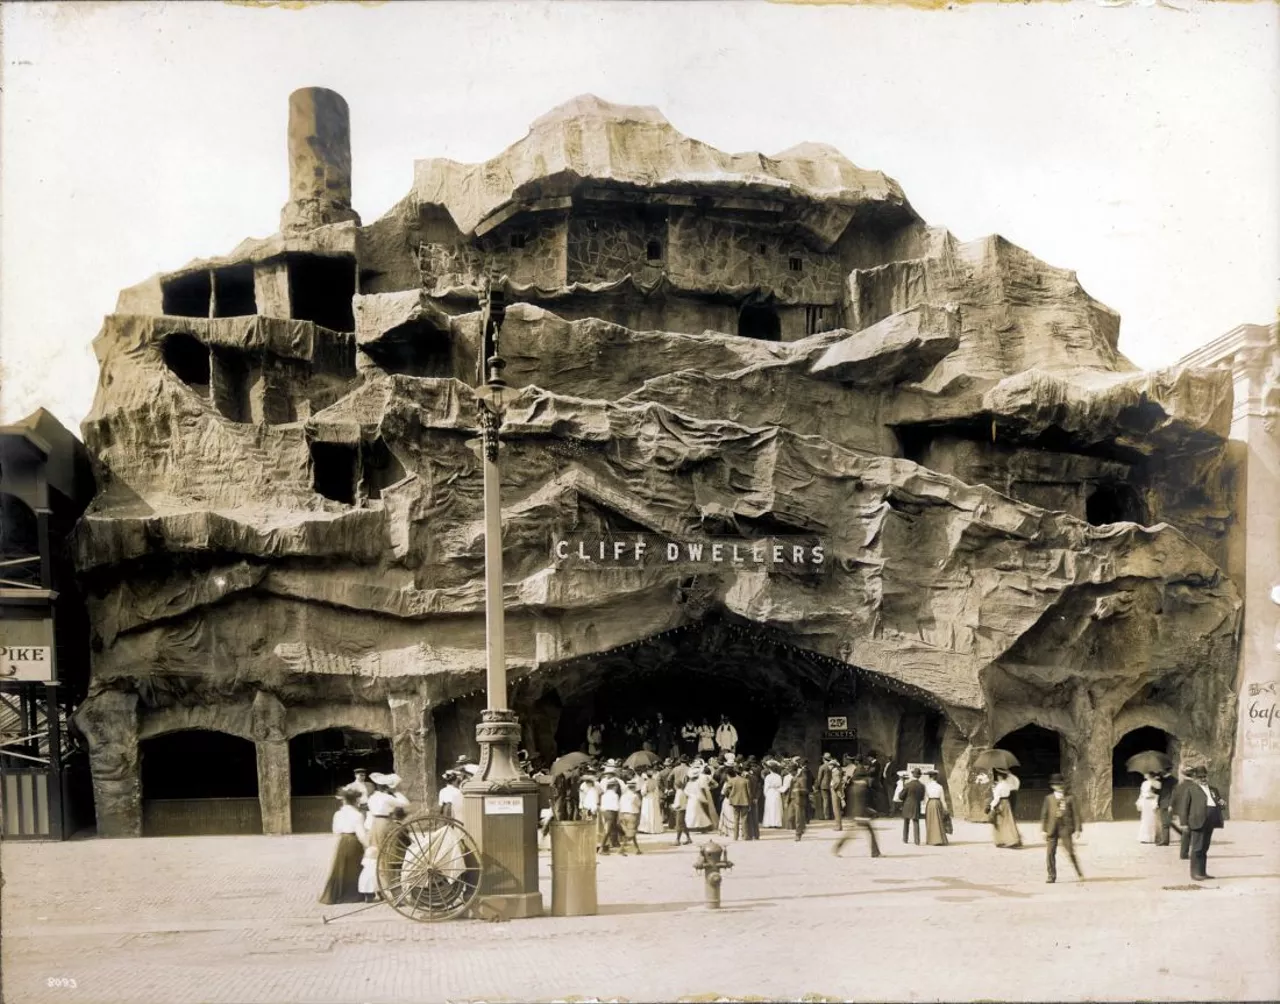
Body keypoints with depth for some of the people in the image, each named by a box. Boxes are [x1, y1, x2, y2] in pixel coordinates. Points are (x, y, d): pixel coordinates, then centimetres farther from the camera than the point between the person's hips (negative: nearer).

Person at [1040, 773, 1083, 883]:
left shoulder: (1069, 799, 5)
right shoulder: (1049, 798, 8)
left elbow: (1075, 814, 4)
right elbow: (1044, 814, 8)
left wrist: (1077, 829, -1)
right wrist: (1044, 829, 3)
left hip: (1065, 828, -2)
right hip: (1052, 829, 2)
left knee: (1070, 852, -2)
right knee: (1050, 853, 0)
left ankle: (1079, 873, 14)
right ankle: (1052, 876, 8)